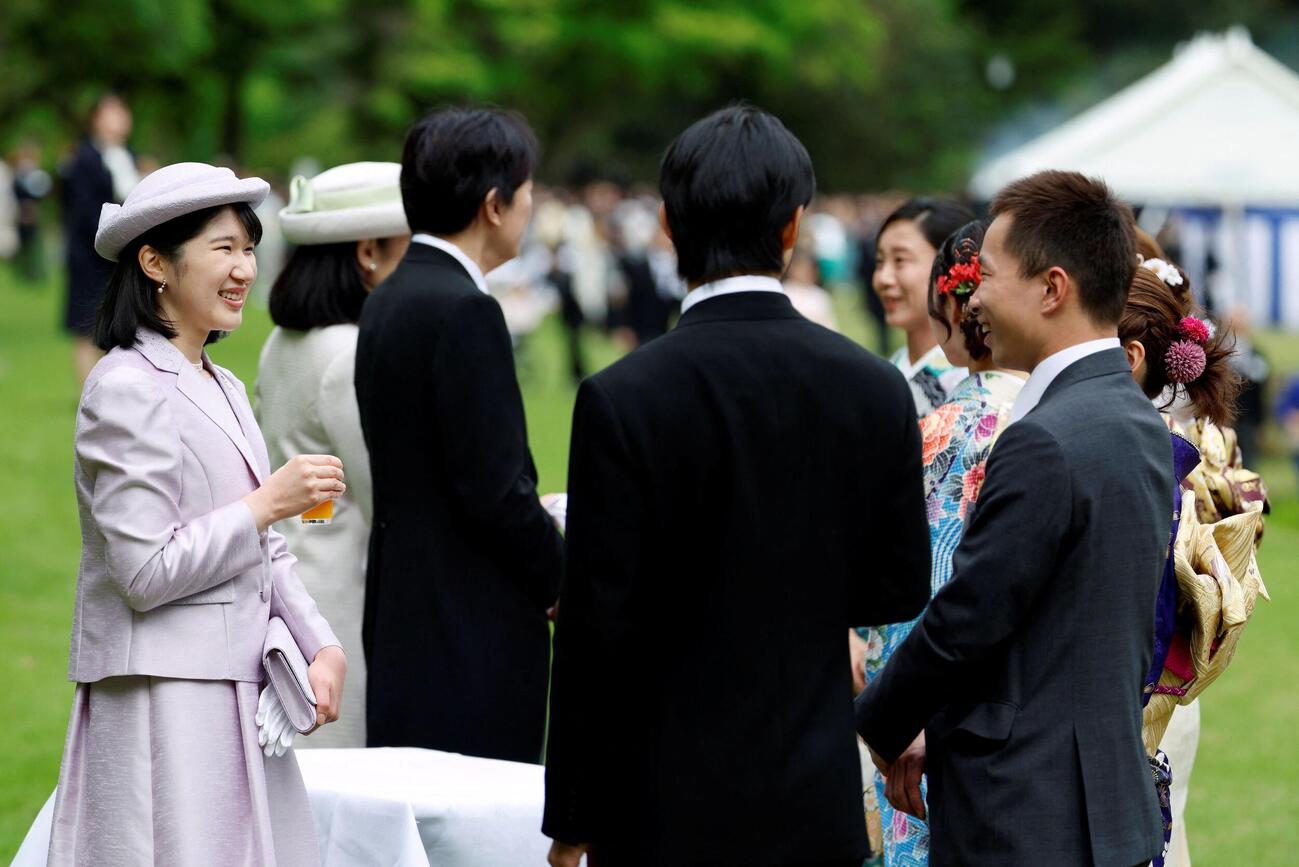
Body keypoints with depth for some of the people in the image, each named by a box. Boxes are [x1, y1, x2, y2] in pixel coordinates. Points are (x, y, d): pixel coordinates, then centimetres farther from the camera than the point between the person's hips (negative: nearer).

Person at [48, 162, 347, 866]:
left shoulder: (222, 388, 16)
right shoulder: (128, 390, -12)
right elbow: (146, 573, -17)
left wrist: (322, 648, 3)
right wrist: (269, 503, -13)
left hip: (237, 697, 8)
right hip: (163, 700, -8)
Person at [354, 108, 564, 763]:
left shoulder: (390, 301, 13)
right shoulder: (463, 312, -16)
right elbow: (496, 488, -18)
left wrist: (535, 519, 14)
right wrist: (564, 584, -4)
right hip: (469, 632, -10)